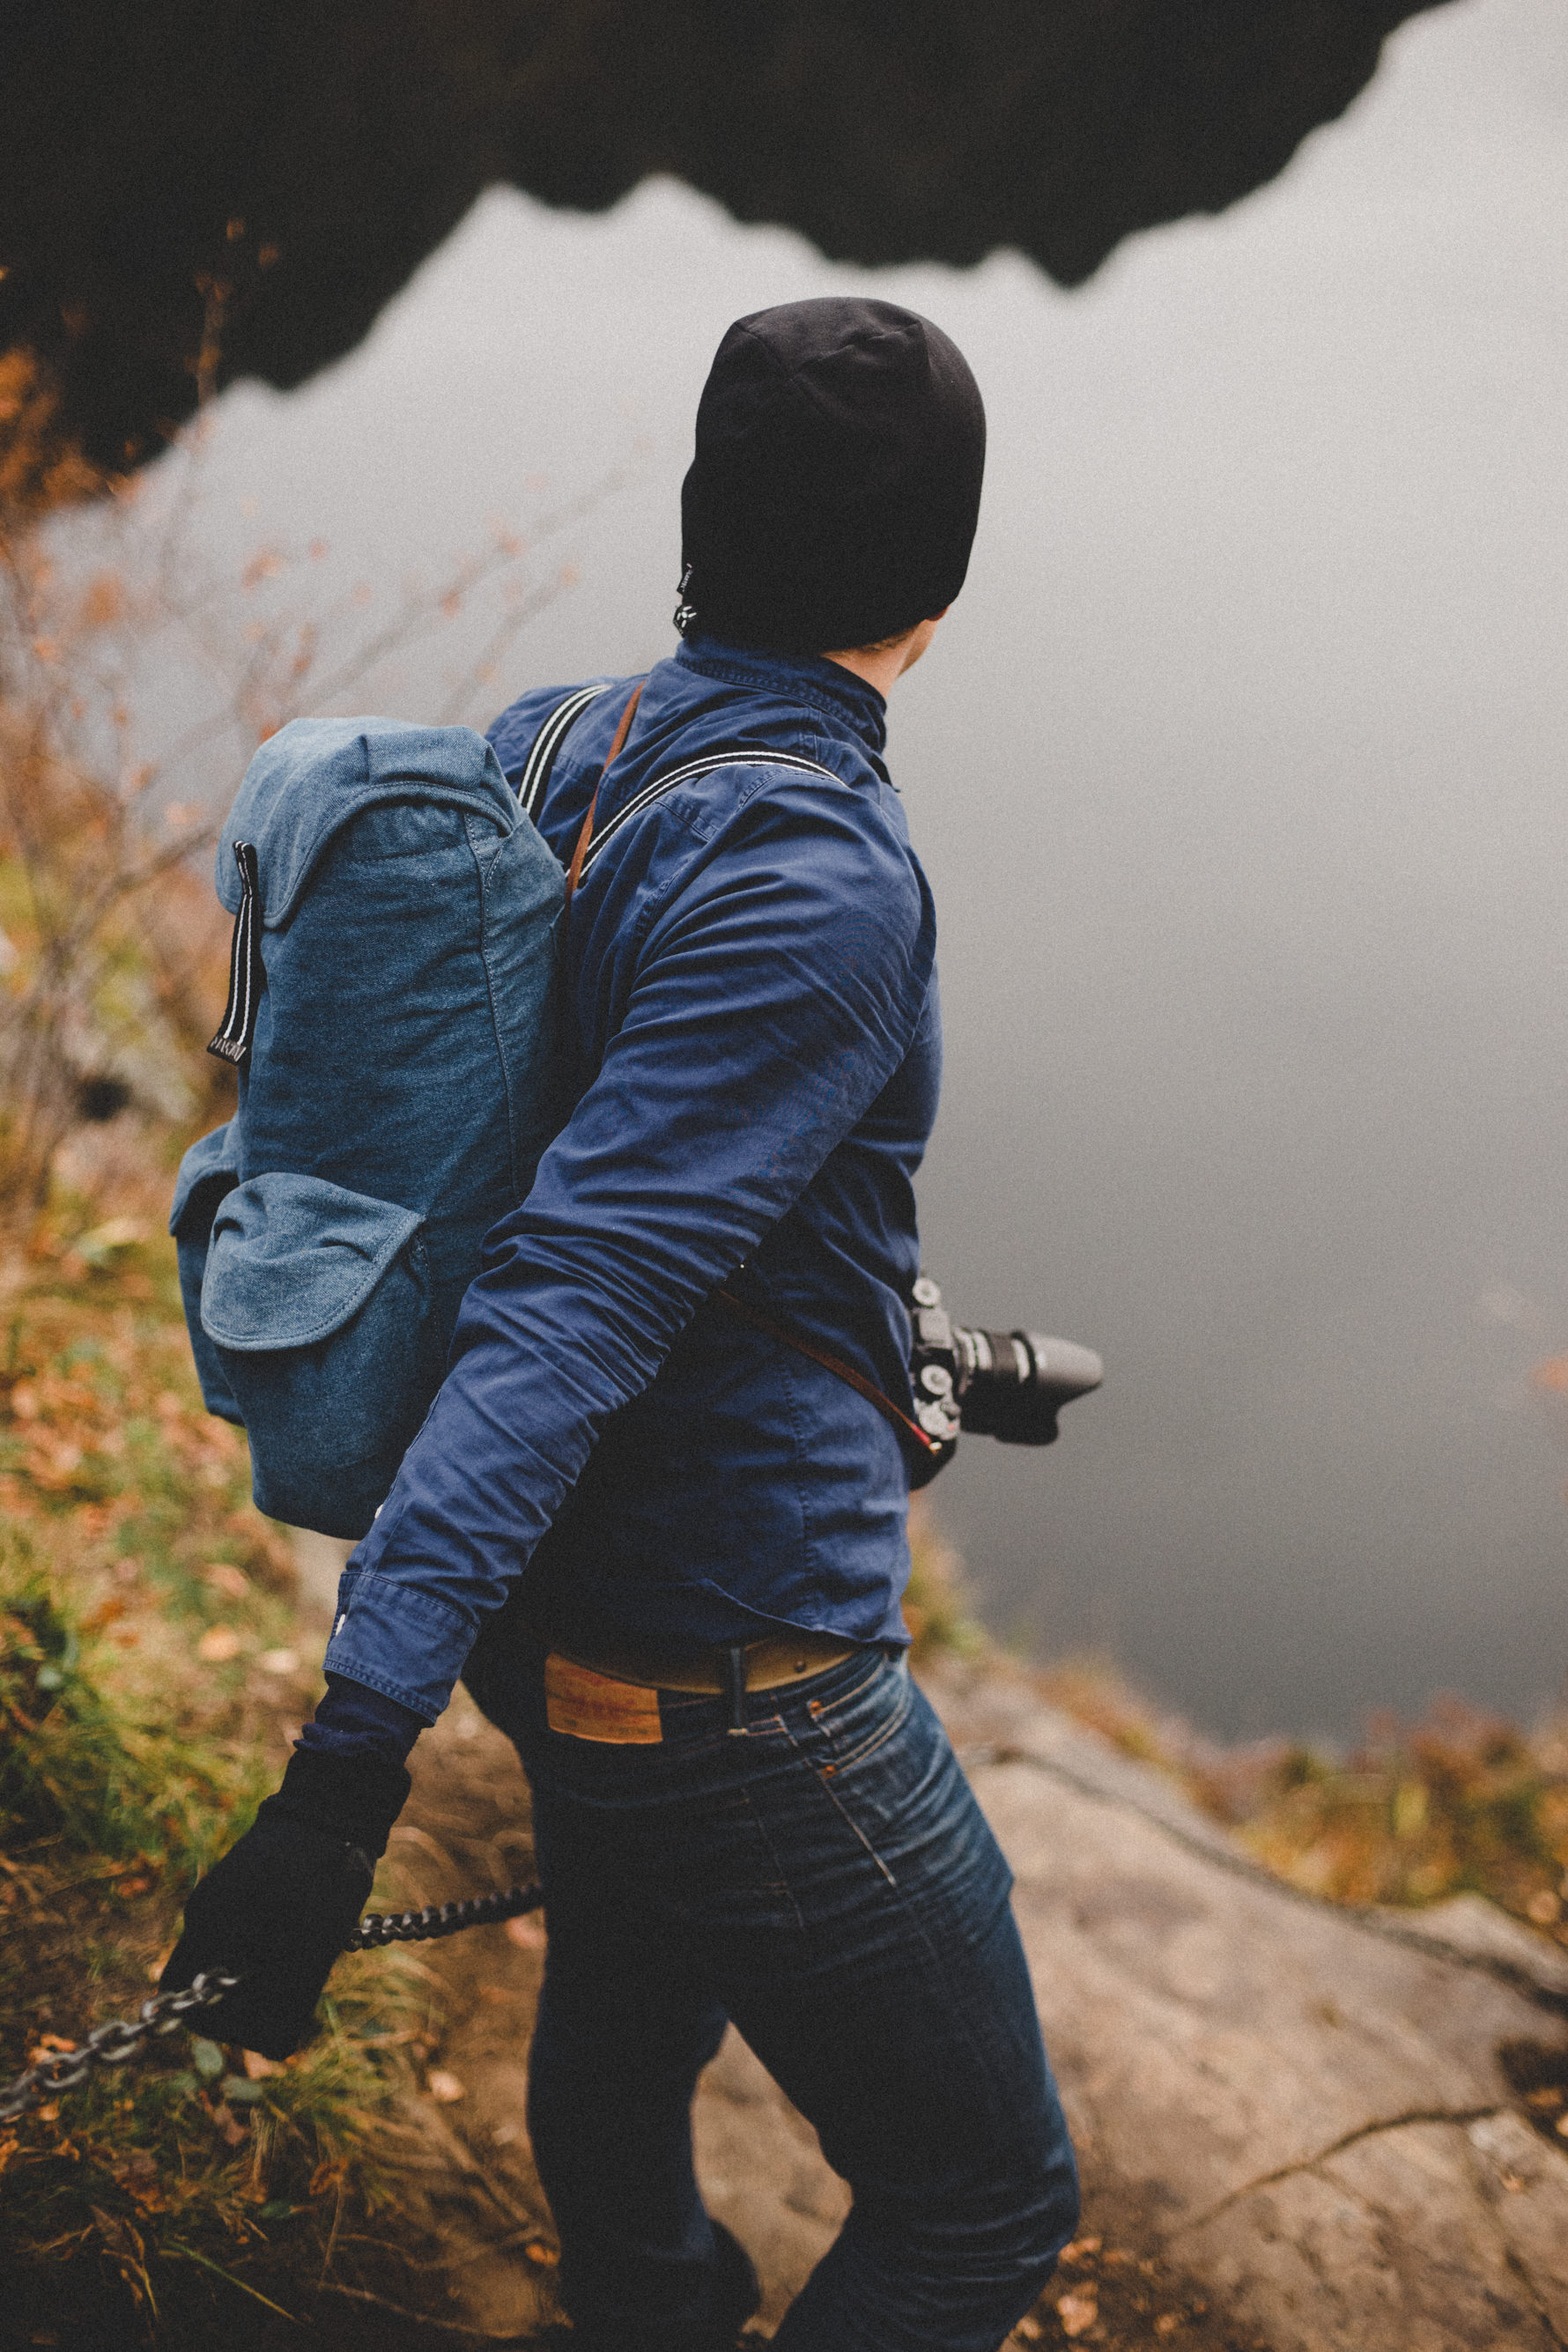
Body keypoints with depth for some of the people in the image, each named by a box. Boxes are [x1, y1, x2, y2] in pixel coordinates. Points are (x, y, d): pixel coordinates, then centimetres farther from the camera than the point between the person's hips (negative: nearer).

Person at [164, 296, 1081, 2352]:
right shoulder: (820, 887, -25)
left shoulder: (550, 753, 0)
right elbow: (568, 1312, -32)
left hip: (564, 1617, 9)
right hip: (734, 1689, -9)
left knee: (625, 2012, 34)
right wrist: (348, 1770, -33)